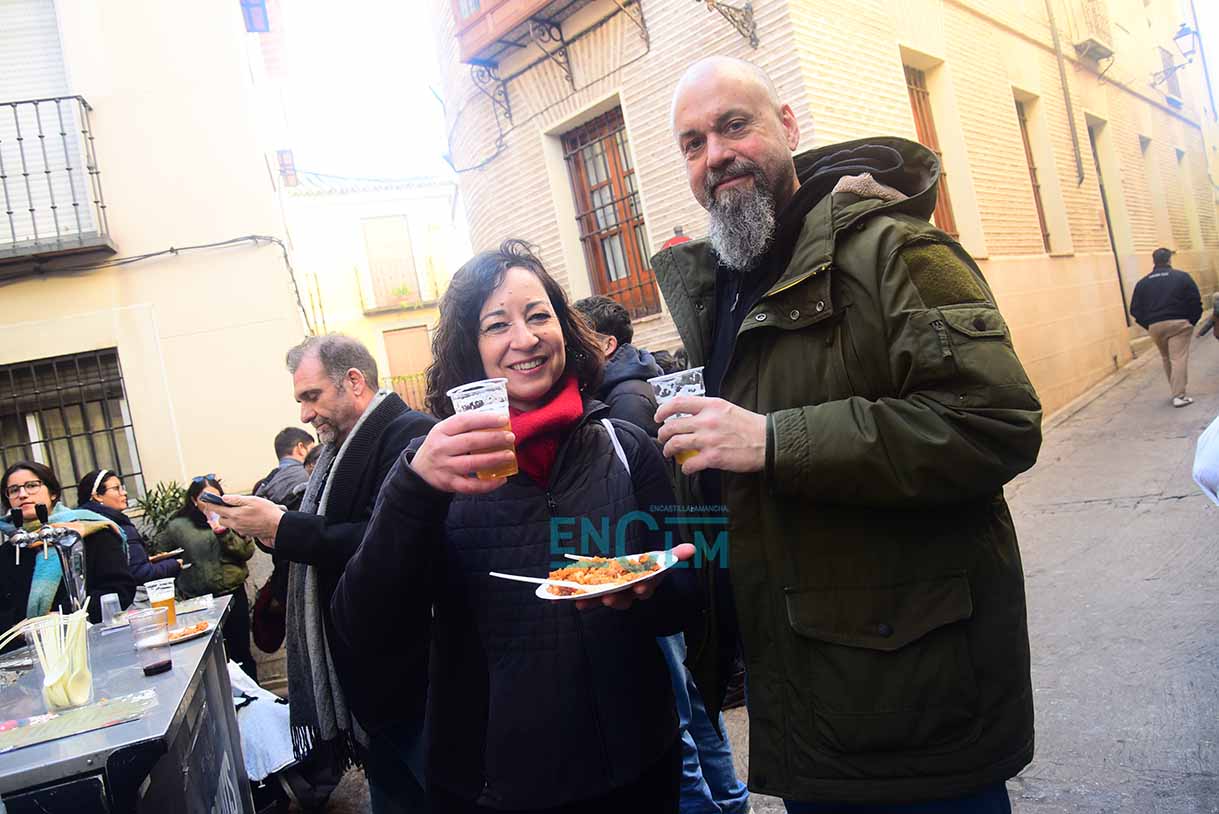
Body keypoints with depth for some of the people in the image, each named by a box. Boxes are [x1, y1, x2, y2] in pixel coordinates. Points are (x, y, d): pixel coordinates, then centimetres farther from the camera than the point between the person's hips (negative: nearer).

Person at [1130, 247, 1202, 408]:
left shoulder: (1143, 283, 8)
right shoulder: (1182, 277, -1)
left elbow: (1135, 310, 5)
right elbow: (1195, 302, -5)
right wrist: (1193, 321, 7)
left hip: (1155, 326, 3)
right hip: (1179, 323, -3)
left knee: (1167, 359, 18)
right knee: (1179, 358, -6)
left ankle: (1176, 391, 26)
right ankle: (1179, 395, -12)